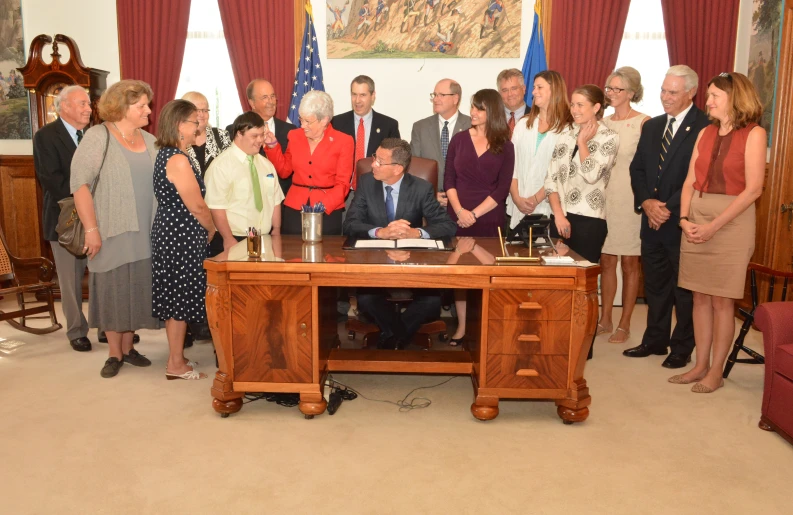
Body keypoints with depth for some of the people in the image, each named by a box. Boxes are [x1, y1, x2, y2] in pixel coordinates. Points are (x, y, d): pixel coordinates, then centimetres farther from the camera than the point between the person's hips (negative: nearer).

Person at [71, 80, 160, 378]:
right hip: (112, 232, -4)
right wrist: (91, 228, -17)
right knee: (112, 290, 4)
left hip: (145, 233, 5)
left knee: (137, 290, 10)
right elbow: (79, 183, -12)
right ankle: (114, 353, 17)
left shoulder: (150, 141, 10)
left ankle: (127, 347, 25)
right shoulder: (98, 137, -6)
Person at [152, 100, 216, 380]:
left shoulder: (166, 155, 12)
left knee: (176, 297, 16)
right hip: (181, 235, -10)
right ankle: (176, 364, 11)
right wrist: (212, 229, -1)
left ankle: (176, 356, 28)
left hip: (170, 231, 10)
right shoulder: (179, 160, -19)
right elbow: (197, 206, -16)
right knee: (181, 297, 0)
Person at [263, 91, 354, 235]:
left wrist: (324, 206, -20)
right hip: (295, 207, 3)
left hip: (329, 210, -3)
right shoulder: (295, 136, 7)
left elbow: (342, 184, -6)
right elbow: (284, 170, 14)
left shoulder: (343, 141, -4)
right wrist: (272, 145, 3)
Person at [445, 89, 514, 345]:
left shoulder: (505, 147, 1)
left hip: (489, 220, -1)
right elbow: (449, 180, 2)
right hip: (458, 217, 2)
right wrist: (459, 210, -12)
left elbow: (502, 189, -4)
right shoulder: (459, 140, 6)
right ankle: (461, 326, 12)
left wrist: (475, 214, -12)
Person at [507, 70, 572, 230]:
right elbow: (512, 164, 4)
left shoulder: (567, 128, -3)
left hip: (546, 207, -4)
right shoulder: (523, 124, 11)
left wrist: (536, 199, -13)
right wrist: (516, 198, -7)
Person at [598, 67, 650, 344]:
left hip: (631, 199, -5)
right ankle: (605, 320, 21)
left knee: (629, 263, 4)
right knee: (606, 261, 9)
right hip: (604, 196, 5)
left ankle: (624, 324, 15)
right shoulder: (603, 123, 10)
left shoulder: (644, 123, -5)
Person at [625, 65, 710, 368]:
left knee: (684, 287, 6)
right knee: (655, 284, 15)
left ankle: (682, 347, 19)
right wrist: (646, 202, -5)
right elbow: (637, 169, 10)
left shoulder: (704, 127, -9)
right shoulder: (652, 127, 13)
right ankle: (655, 340, 28)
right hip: (652, 219, 6)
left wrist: (669, 207, -17)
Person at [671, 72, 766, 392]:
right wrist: (685, 219, -5)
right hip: (696, 222, 5)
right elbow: (690, 181, 10)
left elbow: (753, 189, -12)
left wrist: (713, 226, -16)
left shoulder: (753, 134, -5)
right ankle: (700, 365, 18)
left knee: (721, 301, 0)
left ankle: (716, 371, 12)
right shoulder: (706, 133, 11)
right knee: (700, 297, 8)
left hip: (732, 222, -5)